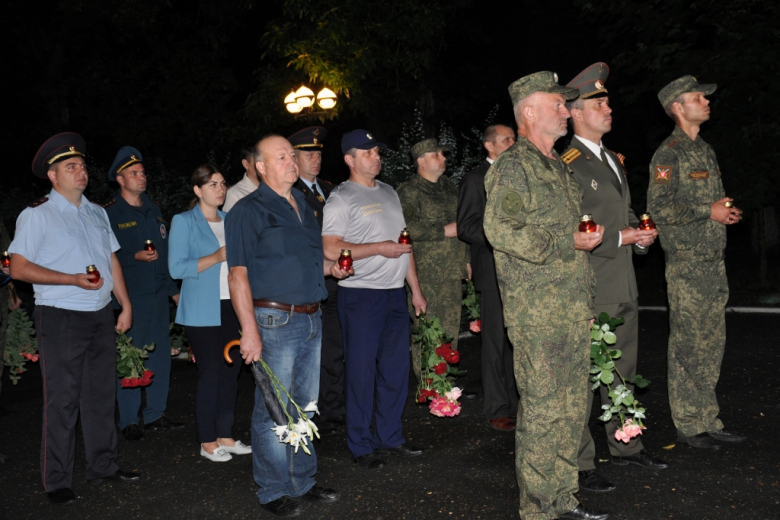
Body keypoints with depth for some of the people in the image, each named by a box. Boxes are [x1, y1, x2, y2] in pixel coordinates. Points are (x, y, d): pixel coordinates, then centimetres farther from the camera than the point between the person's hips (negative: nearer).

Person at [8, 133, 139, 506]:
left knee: (101, 394, 13)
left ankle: (102, 465, 26)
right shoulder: (37, 215, -5)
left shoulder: (96, 213, 14)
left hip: (100, 315, 6)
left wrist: (126, 305, 12)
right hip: (61, 318, -6)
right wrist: (74, 279, -18)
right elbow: (20, 268, -11)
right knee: (62, 401, -2)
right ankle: (56, 482, 9)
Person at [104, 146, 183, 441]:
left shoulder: (153, 210, 15)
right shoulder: (110, 214, -5)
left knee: (161, 355, 9)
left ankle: (155, 415, 20)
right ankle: (128, 421, 9)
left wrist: (173, 289, 16)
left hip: (158, 294, 6)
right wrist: (135, 257, -20)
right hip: (130, 296, -6)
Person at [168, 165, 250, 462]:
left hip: (231, 307, 6)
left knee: (231, 371, 7)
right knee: (210, 374, -3)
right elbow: (176, 268, -11)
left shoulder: (229, 221, 14)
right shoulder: (184, 222, -2)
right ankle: (207, 442, 8)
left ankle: (225, 436, 18)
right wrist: (217, 257, -18)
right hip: (202, 311, -5)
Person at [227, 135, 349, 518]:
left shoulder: (303, 207, 16)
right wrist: (250, 331, -19)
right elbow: (238, 274, -13)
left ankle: (302, 481, 27)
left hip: (311, 319, 7)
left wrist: (331, 267, 6)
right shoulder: (248, 210, -7)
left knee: (305, 407, 15)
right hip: (275, 321, -7)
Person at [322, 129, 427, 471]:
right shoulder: (341, 197, -5)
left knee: (396, 368, 10)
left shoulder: (389, 193, 17)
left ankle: (390, 438, 23)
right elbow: (330, 249, -15)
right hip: (361, 295, -7)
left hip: (395, 292, 7)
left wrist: (416, 289, 16)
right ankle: (361, 446, 11)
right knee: (361, 371, 0)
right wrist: (380, 248, -16)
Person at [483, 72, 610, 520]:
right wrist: (567, 243, -18)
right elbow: (501, 230, -19)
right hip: (537, 312, -9)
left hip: (574, 311, 9)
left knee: (573, 406, 13)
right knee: (543, 410, -4)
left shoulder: (559, 167, 20)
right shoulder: (513, 167, -8)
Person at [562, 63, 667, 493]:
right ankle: (579, 465, 8)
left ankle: (625, 445, 34)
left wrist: (642, 235, 5)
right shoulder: (567, 166, -13)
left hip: (624, 288, 9)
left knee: (622, 372, 19)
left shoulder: (612, 159, 17)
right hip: (588, 290, -9)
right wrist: (619, 237, -17)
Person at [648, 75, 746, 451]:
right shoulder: (669, 153, -10)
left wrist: (727, 210, 4)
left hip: (714, 263, 8)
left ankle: (708, 421, 20)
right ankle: (688, 426, 8)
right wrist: (709, 211, -15)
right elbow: (660, 206, -17)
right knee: (687, 347, -2)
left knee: (711, 345, 11)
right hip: (687, 267, -8)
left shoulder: (705, 151, 17)